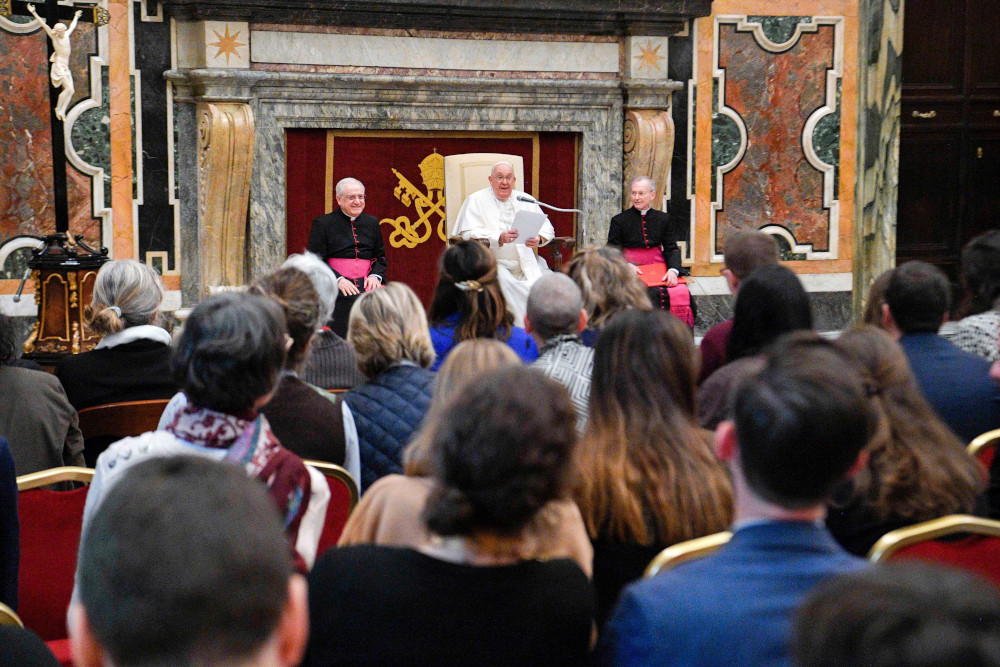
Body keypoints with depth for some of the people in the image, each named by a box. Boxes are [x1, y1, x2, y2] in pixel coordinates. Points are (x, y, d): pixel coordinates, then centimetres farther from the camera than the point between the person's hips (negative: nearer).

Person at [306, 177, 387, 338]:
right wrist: (338, 279, -15)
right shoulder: (322, 223, 4)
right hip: (338, 293, -3)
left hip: (367, 289, 3)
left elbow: (381, 257, 19)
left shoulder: (372, 223, 17)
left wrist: (375, 276, -2)